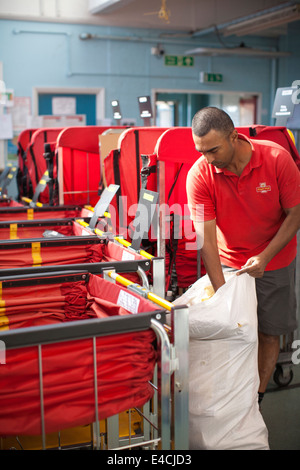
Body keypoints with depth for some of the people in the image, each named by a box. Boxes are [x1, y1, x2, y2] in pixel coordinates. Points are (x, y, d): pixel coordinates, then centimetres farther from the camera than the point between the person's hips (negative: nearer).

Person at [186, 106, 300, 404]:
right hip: (229, 262, 0)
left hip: (275, 260, 0)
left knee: (269, 333, 5)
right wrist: (221, 292, -26)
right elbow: (206, 237, -20)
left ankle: (256, 399, 20)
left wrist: (265, 257, -17)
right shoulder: (199, 175, -19)